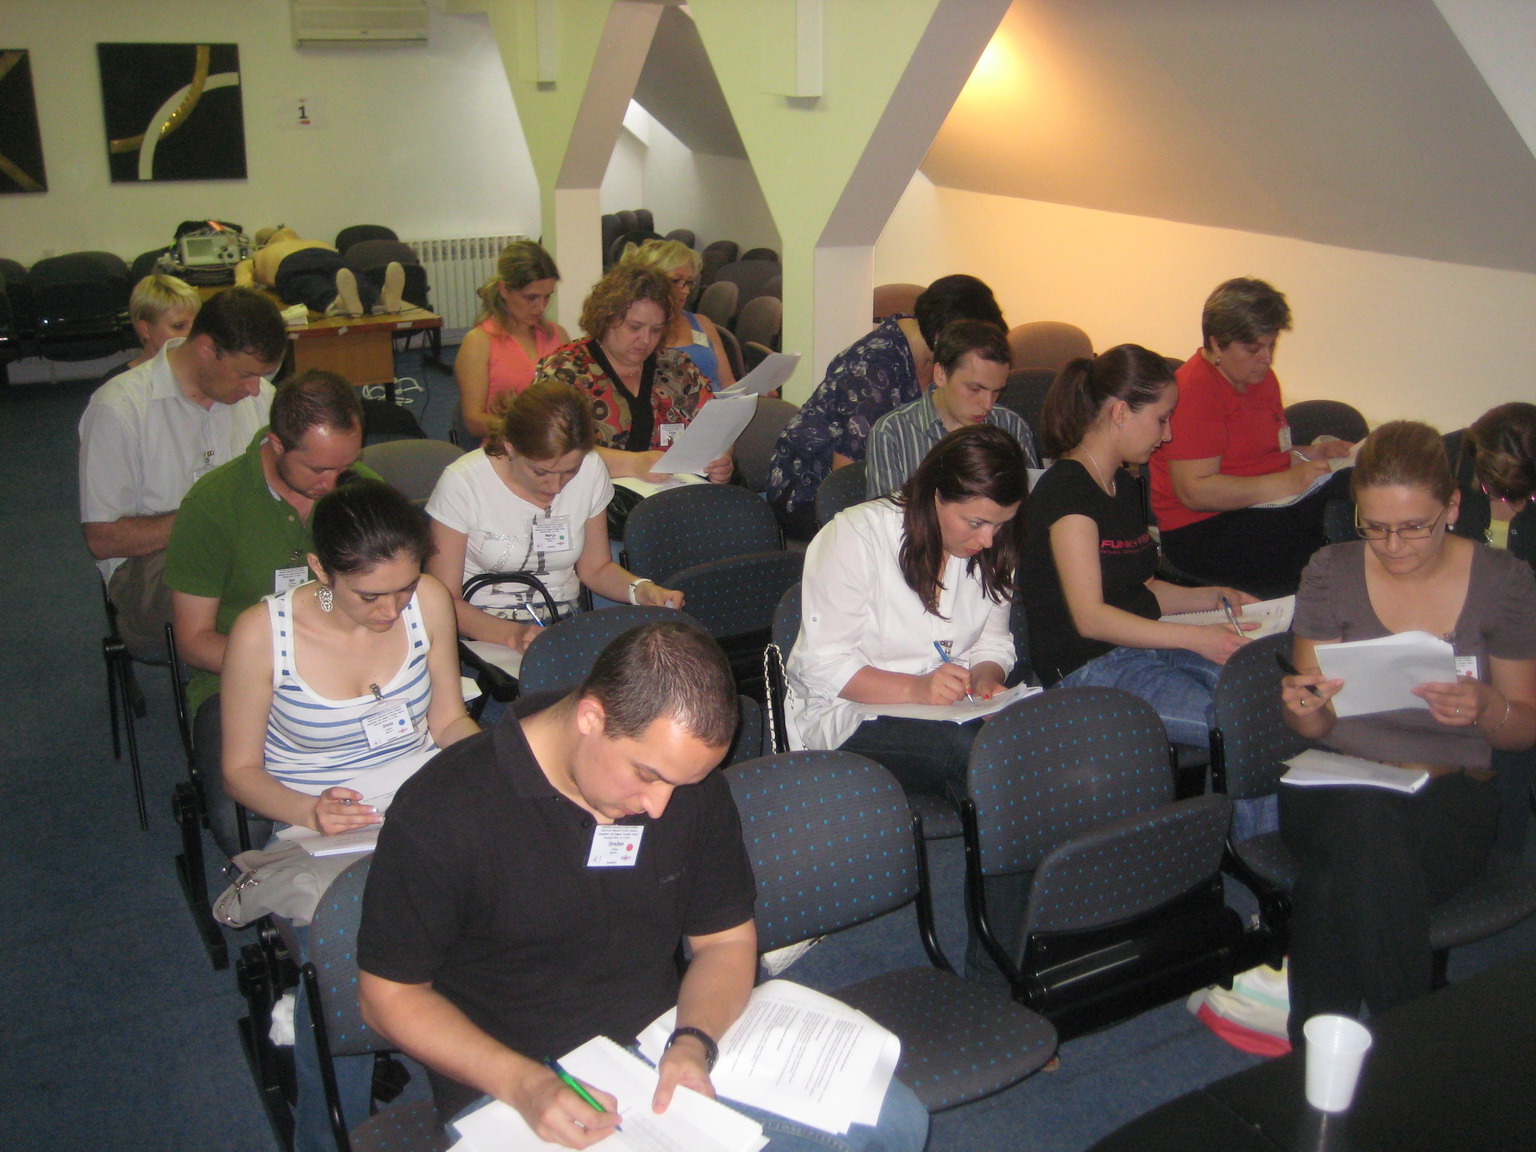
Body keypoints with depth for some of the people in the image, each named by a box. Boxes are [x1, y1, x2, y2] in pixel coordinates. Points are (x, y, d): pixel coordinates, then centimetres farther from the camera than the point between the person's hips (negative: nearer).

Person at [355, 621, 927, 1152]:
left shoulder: (688, 778, 0)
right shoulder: (440, 813, -15)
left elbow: (726, 938, 9)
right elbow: (389, 994, -8)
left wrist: (693, 1043, -12)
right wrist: (523, 1085, -22)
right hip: (507, 1085, -5)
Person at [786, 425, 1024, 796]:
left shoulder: (990, 551, 7)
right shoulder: (855, 537, -13)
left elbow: (993, 644, 15)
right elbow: (823, 664, -15)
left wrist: (987, 679, -10)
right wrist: (915, 689, -29)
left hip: (950, 706, 6)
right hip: (849, 715, -5)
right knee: (971, 747, -34)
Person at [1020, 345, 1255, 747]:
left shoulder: (1125, 485, 16)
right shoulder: (1066, 489, -15)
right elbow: (1090, 617, -21)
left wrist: (1213, 597, 8)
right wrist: (1194, 637, -26)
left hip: (1140, 649, 9)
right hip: (1087, 671, -9)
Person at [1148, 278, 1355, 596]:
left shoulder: (1261, 376, 16)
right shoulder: (1195, 390, -13)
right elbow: (1194, 491, -22)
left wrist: (1313, 453, 11)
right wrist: (1285, 483, -24)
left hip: (1267, 506, 9)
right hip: (1202, 530, -9)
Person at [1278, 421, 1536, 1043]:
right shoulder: (1332, 573, 3)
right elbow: (1316, 726, 7)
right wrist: (1305, 707, -18)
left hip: (1451, 792, -1)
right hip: (1338, 783, 1)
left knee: (1336, 886, -35)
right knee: (1364, 826, -38)